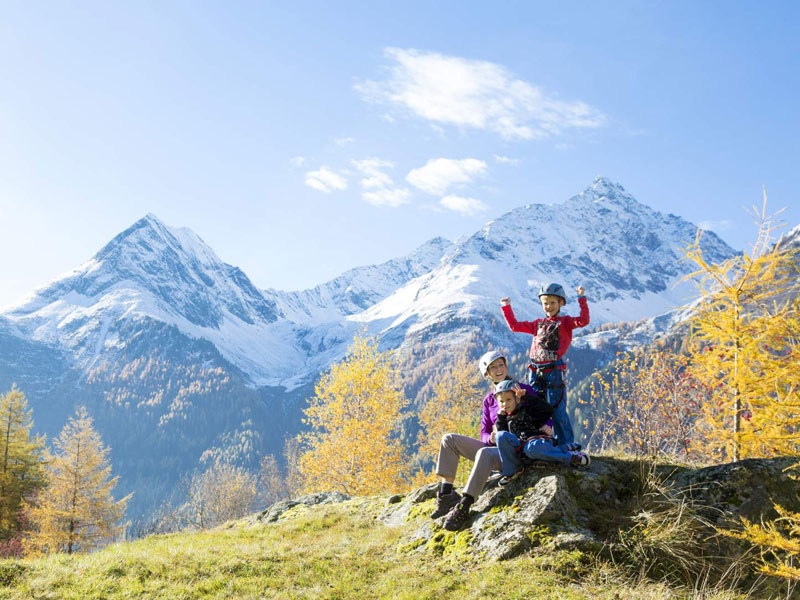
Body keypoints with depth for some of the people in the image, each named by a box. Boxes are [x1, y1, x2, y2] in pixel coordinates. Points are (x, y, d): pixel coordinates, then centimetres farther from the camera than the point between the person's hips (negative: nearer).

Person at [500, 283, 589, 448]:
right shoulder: (538, 324, 20)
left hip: (554, 371, -5)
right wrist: (506, 308, 23)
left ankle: (566, 442, 2)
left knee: (556, 408, -7)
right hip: (535, 371, 5)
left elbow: (583, 321, -13)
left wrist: (581, 299, -18)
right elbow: (515, 326, 25)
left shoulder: (565, 322, 5)